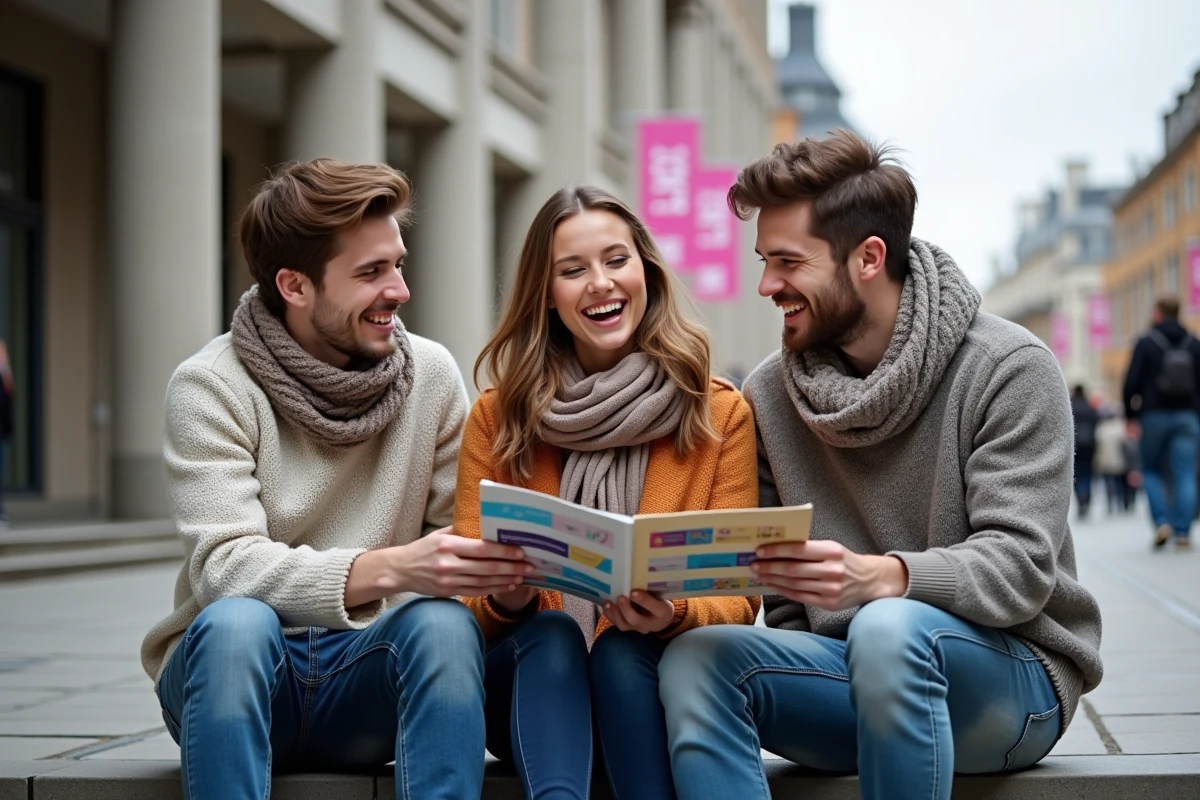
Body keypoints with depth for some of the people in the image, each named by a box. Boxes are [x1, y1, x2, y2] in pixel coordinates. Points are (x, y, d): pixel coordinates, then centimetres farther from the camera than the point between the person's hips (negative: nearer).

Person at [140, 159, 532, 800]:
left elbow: (463, 533, 2)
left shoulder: (432, 375, 2)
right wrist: (391, 567, -36)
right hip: (234, 667, -2)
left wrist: (500, 567, -23)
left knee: (443, 622, -29)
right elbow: (224, 566, -20)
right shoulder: (211, 387, -8)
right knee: (235, 621, -34)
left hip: (367, 675, 2)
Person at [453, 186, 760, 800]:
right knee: (552, 631, -32)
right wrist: (506, 599, -22)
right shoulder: (497, 416, 5)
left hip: (651, 681, 0)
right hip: (531, 680, 1)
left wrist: (673, 616, -24)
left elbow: (736, 596, -1)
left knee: (624, 649, -33)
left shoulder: (721, 415, 3)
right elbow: (469, 591, 2)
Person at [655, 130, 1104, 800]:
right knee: (696, 659, -24)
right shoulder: (770, 394, 5)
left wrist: (883, 577, -36)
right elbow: (790, 603, 9)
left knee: (889, 628, -37)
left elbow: (1019, 568, -18)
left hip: (1014, 673, -4)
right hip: (845, 671, 4)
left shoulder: (1012, 370, -8)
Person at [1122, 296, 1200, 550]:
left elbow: (1132, 383, -7)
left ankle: (1162, 521, -6)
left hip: (1154, 415, -2)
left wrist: (1131, 416, -1)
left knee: (1151, 471, 12)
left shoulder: (1146, 343, -2)